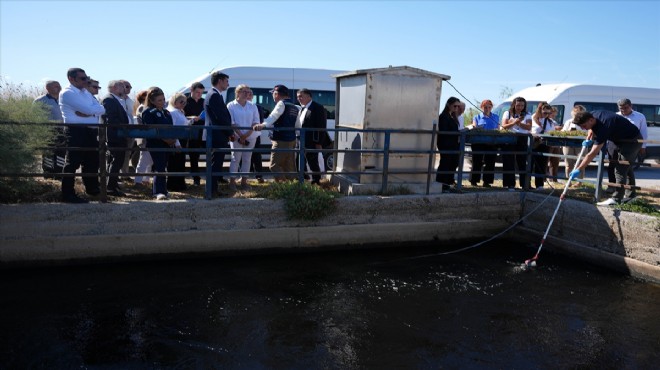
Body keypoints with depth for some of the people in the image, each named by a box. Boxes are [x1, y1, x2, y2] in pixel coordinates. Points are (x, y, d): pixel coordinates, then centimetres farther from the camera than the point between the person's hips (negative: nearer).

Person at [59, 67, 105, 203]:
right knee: (73, 163, -4)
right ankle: (68, 194, 3)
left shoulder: (86, 92, 17)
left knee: (92, 161, 18)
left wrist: (87, 112, -13)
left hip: (90, 131, 9)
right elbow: (89, 109, -20)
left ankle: (92, 188, 35)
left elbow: (102, 109, 3)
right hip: (76, 131, -8)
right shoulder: (67, 93, -9)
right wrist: (95, 109, 0)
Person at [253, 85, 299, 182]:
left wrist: (263, 125, -41)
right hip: (292, 139, 9)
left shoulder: (281, 104, -8)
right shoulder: (294, 107, 17)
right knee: (289, 166, 10)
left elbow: (273, 116, -27)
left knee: (275, 165, -5)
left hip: (281, 140, -9)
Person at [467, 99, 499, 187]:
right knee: (477, 161, -2)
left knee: (490, 162, 1)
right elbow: (474, 128, 3)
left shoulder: (496, 117, 15)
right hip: (479, 143, -2)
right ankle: (474, 180, 6)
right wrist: (472, 127, -21)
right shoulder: (477, 117, 10)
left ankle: (487, 181, 6)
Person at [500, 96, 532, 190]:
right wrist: (514, 123, -17)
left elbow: (529, 127, -2)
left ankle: (524, 184, 5)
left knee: (522, 161, 0)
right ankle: (510, 184, 2)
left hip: (522, 140, 1)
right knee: (509, 162, -2)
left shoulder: (527, 115, 12)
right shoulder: (507, 113, 9)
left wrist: (519, 123, -17)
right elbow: (504, 126, -2)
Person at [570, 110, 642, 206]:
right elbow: (593, 128, 16)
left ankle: (616, 199, -11)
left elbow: (592, 154, -38)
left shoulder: (603, 127, -36)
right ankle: (629, 195, 26)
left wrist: (578, 170, -39)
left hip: (631, 141, -10)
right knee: (626, 167, 17)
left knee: (621, 169, -13)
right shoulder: (593, 114, -11)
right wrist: (588, 139, -3)